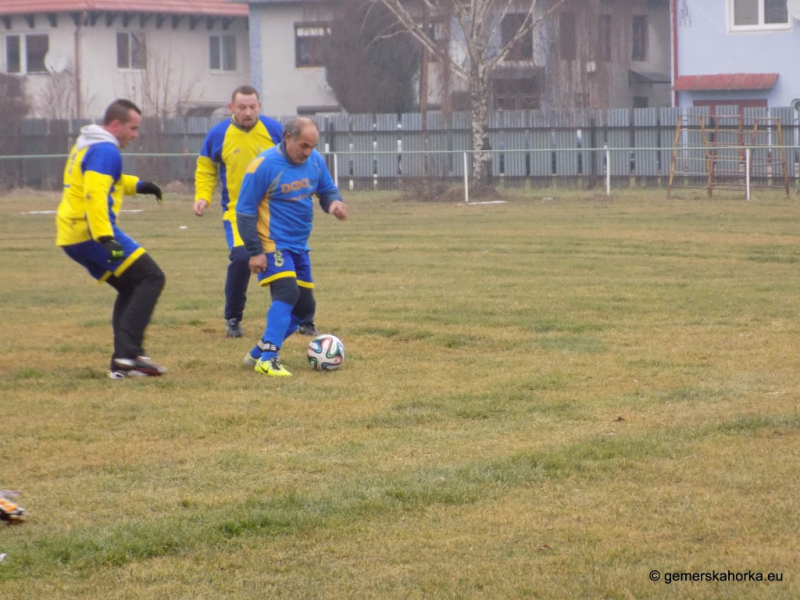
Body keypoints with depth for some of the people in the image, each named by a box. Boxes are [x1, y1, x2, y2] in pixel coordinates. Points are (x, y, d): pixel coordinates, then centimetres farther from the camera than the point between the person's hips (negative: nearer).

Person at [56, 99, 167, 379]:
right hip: (90, 232, -10)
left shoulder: (85, 146, 20)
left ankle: (122, 361, 10)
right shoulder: (105, 151, -13)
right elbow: (95, 194, -26)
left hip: (70, 237, 10)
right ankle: (128, 353, -20)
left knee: (130, 287, 19)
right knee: (151, 278, -9)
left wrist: (136, 185, 36)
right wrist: (105, 238, -33)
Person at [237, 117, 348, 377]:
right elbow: (245, 211, -12)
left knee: (305, 306, 8)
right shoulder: (264, 165, -16)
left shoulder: (315, 161, 2)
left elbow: (327, 189, 14)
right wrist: (254, 251, -15)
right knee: (288, 292, -26)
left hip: (299, 246, 8)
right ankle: (267, 359, -26)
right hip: (273, 244, -8)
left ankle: (258, 354, 21)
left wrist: (334, 202, -12)